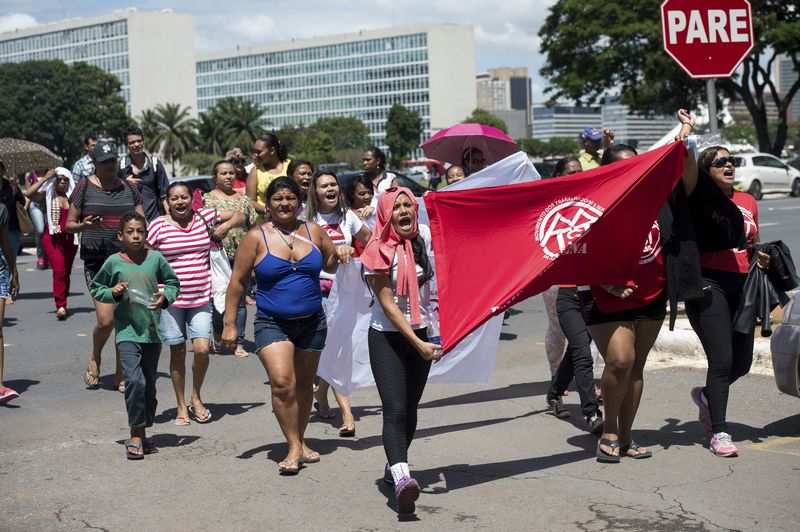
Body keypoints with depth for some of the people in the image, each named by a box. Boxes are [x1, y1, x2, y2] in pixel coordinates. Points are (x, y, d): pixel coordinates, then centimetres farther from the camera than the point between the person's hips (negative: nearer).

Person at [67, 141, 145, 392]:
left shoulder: (129, 188, 12)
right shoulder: (84, 187, 3)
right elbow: (69, 225, 4)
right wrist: (84, 225, -16)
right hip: (96, 260, -3)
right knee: (105, 320, -12)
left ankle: (121, 375, 13)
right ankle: (95, 360, 17)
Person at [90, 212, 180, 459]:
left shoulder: (156, 259, 1)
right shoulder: (113, 262, -1)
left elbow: (173, 282, 13)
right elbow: (96, 288, 11)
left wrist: (165, 297, -7)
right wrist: (112, 293, -8)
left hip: (153, 330, 3)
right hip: (127, 330, -2)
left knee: (149, 385, 10)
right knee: (135, 381, -16)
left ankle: (142, 434, 24)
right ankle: (135, 435, -5)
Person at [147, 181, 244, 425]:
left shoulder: (205, 217, 4)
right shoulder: (158, 225, -4)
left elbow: (240, 216, 16)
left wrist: (224, 227, -3)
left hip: (201, 297, 1)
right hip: (171, 299, -1)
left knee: (202, 348, -10)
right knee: (178, 352, 6)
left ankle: (196, 397, 15)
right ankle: (181, 406, 20)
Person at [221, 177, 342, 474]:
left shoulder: (314, 232, 4)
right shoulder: (257, 237, -4)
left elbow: (330, 266, 17)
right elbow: (237, 282, -2)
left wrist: (338, 255, -7)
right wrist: (230, 324, -6)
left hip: (312, 323, 3)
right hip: (272, 323, -3)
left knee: (304, 384, 13)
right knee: (281, 382, -19)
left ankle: (300, 442, 29)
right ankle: (294, 448, -10)